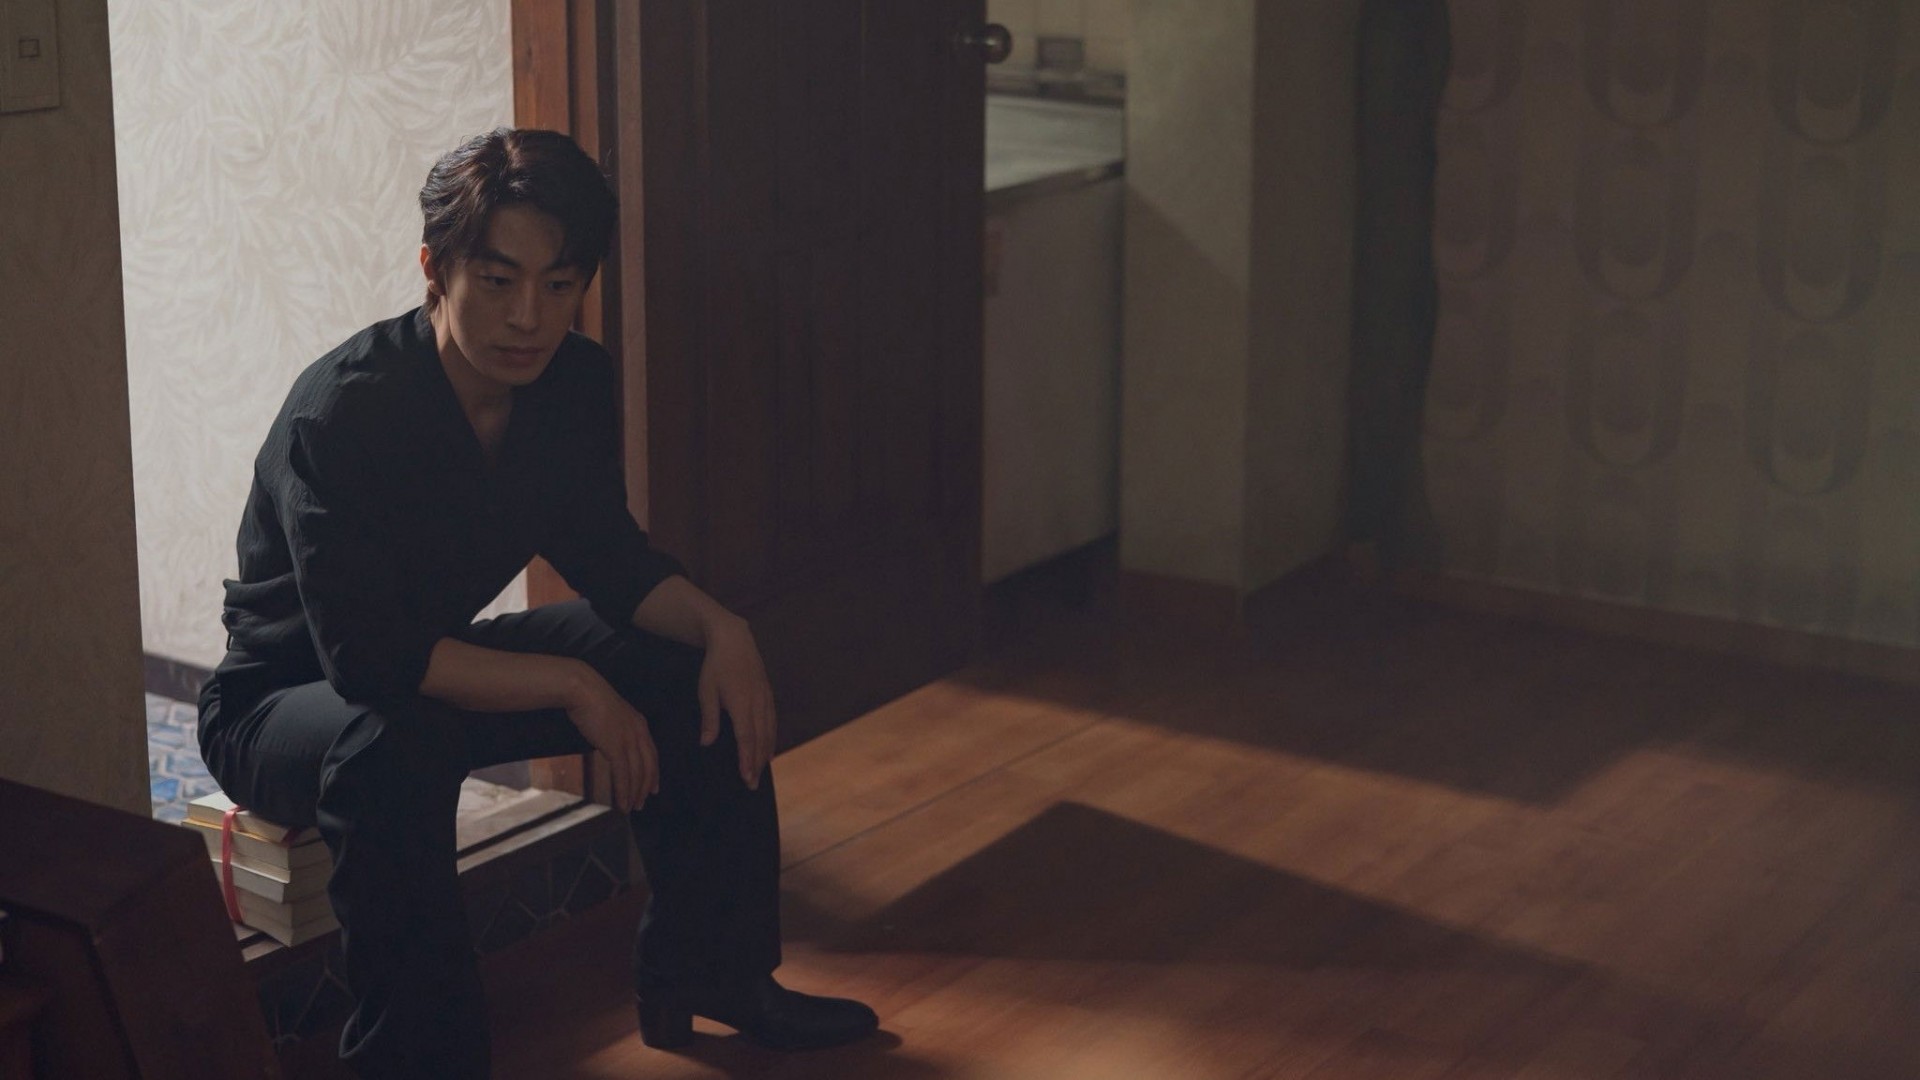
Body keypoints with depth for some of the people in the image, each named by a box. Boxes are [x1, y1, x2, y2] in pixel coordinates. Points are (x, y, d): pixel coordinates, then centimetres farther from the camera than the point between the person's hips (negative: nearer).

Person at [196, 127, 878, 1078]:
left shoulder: (574, 382, -10)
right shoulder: (340, 414, -32)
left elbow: (605, 554, 1)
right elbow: (367, 656, -36)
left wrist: (717, 624, -18)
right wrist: (570, 686, -34)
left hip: (441, 664, 7)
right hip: (280, 702, -7)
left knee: (694, 670, -4)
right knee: (391, 753, -41)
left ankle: (706, 972, 12)